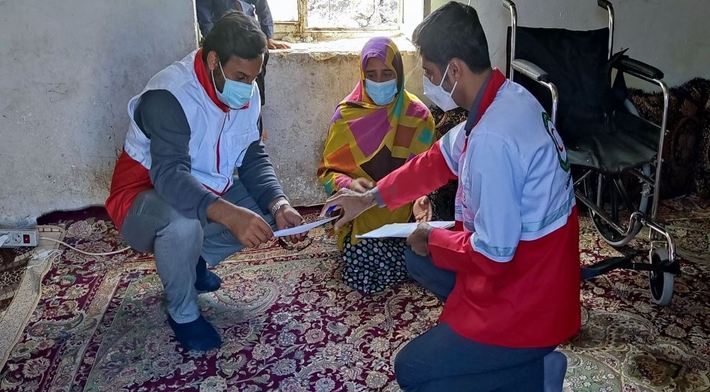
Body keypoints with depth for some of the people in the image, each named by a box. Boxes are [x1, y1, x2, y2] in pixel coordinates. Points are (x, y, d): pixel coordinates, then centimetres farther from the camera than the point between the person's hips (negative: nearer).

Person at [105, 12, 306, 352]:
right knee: (182, 224, -38)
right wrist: (229, 214, -54)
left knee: (268, 212, -9)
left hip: (207, 189, 7)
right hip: (145, 194, -7)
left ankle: (194, 258, 12)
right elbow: (169, 176, -40)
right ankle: (183, 313, -9)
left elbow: (253, 159, -5)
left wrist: (279, 205, -24)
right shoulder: (168, 95, -29)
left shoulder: (247, 93, -7)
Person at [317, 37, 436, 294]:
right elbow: (327, 171, 4)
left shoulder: (418, 115, 0)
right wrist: (349, 184, -18)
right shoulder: (347, 114, 0)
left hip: (403, 211, 1)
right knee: (364, 267, -23)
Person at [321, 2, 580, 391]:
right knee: (417, 259, 22)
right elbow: (437, 160, 12)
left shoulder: (493, 138, -33)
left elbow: (492, 253, -27)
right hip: (528, 264, 9)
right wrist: (370, 197, 16)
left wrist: (433, 239, -8)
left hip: (527, 298, -9)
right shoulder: (504, 98, -1)